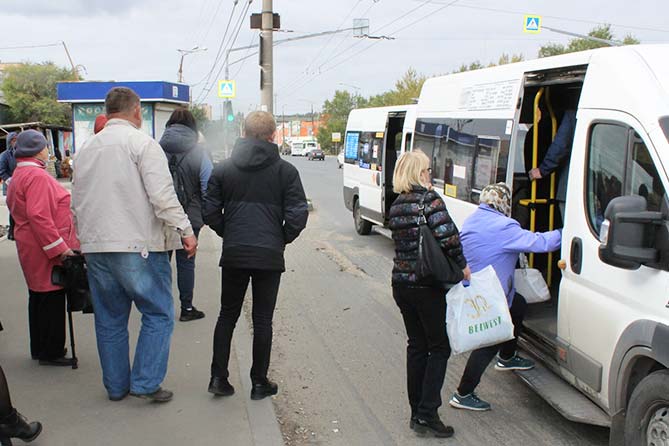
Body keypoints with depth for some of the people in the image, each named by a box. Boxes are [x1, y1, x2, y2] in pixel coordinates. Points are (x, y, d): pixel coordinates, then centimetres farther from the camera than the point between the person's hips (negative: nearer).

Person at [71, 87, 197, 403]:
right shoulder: (142, 143, -7)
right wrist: (185, 230, -13)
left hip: (95, 247, 7)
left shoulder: (86, 149, 16)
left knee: (109, 319, 14)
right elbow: (162, 194, -17)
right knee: (158, 314, 4)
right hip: (138, 246, -7)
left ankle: (116, 386, 23)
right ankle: (146, 383, 1)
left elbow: (77, 202, 21)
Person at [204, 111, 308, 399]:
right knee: (262, 319, 8)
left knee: (227, 315, 16)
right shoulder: (285, 170, -3)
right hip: (270, 255, -2)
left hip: (233, 255, 2)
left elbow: (209, 211, 1)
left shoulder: (223, 169, 4)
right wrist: (282, 238, 8)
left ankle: (219, 377, 14)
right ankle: (259, 383, 15)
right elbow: (298, 214, -8)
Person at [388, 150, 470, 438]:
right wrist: (462, 265, -8)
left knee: (416, 346, 15)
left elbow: (402, 241, 11)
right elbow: (448, 236, -23)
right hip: (427, 286, -7)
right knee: (439, 347, 6)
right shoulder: (429, 198, -13)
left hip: (401, 283, 7)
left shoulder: (396, 206, 8)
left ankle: (417, 413, 21)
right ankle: (427, 413, 3)